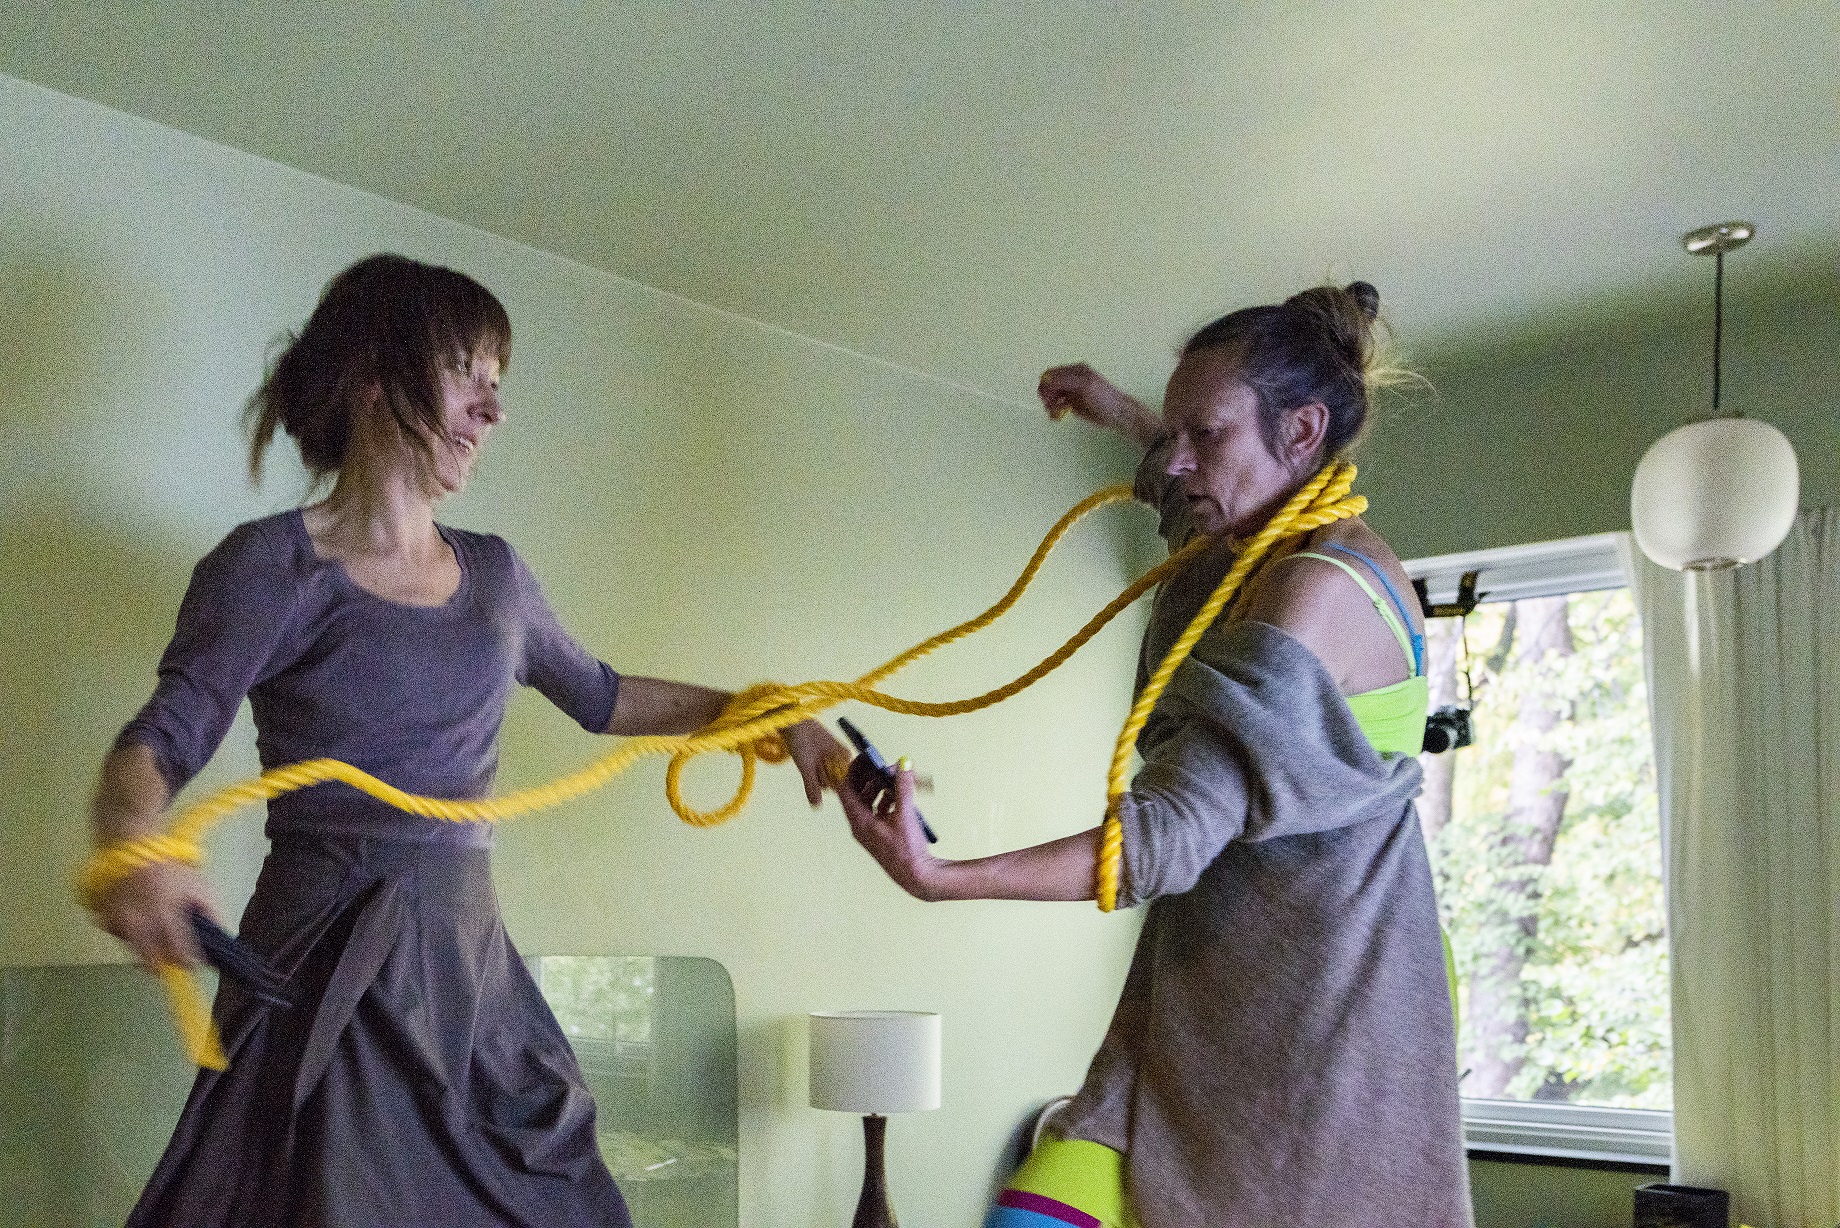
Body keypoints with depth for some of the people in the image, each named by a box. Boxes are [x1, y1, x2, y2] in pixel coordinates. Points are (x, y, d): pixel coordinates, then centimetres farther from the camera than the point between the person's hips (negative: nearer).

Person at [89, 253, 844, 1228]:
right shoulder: (276, 564, -6)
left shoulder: (494, 575, 12)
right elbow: (158, 742, -14)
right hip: (332, 981, -5)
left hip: (470, 968, 6)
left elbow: (597, 696, 26)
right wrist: (134, 850, -36)